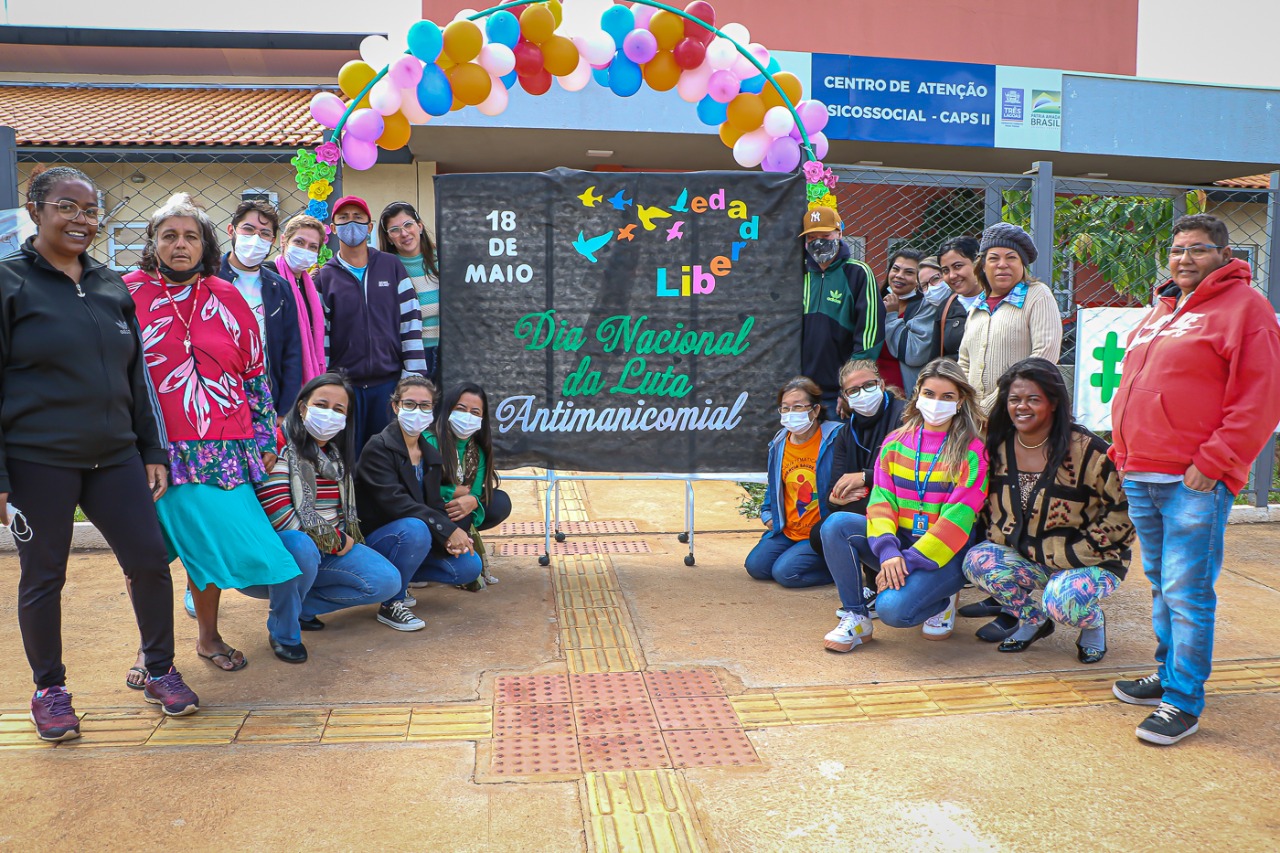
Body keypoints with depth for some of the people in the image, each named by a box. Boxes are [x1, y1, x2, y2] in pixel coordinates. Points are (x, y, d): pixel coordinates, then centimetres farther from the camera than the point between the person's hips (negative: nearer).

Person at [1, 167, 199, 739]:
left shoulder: (112, 286, 10)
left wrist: (152, 451, 12)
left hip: (114, 457, 4)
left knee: (150, 561, 3)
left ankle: (160, 671, 23)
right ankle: (49, 689, 27)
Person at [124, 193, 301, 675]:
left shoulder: (227, 299, 10)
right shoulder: (128, 293, 3)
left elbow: (255, 373, 13)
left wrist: (266, 436, 10)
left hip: (220, 448, 2)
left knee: (211, 542, 2)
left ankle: (209, 637, 24)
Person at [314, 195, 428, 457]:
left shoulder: (392, 266, 6)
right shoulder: (325, 276, 5)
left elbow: (411, 321, 3)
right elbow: (319, 335, 3)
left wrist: (414, 377, -3)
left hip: (389, 381, 0)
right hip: (343, 384, 0)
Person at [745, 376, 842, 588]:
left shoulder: (834, 439, -14)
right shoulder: (779, 444, 7)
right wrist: (767, 514, 11)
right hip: (787, 531, 7)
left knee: (785, 572, -20)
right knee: (755, 566, -5)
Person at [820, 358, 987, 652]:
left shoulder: (971, 451, -8)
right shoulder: (895, 443, 5)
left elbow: (956, 518, -15)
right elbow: (881, 499, -4)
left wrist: (908, 560, -22)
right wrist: (888, 551, -22)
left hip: (945, 554, -4)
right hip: (897, 543, 5)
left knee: (893, 608, -29)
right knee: (837, 525, -21)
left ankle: (942, 601, 6)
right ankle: (855, 617, -9)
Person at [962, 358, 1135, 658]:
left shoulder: (1087, 450, -16)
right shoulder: (999, 448, -1)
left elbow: (1126, 507, -12)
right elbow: (986, 505, 13)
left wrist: (1082, 548, -15)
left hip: (1088, 562, -4)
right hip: (1023, 556, 5)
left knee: (1063, 601, -34)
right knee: (977, 560, -24)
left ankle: (1094, 621, 7)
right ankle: (1033, 619, 4)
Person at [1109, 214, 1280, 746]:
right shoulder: (1161, 312, 19)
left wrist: (1213, 462, -16)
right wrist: (1124, 449, 14)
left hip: (1195, 482, -8)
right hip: (1140, 476, 8)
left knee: (1186, 592, -5)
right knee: (1162, 585, 16)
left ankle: (1183, 702, 4)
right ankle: (1169, 674, 30)